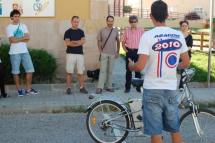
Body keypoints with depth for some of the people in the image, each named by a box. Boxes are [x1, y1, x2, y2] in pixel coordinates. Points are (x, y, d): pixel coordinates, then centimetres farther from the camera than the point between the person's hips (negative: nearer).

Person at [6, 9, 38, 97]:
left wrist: (17, 39, -10)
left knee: (30, 69, 1)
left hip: (24, 51, 4)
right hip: (14, 53, -4)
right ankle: (19, 90, 13)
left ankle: (28, 89, 12)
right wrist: (23, 38, -5)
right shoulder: (9, 27, -2)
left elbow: (28, 38, -3)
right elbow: (12, 40, -15)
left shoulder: (23, 26, 10)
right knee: (16, 71, 2)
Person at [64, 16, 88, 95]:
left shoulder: (81, 32, 11)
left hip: (80, 54, 3)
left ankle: (82, 87, 10)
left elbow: (83, 41, -3)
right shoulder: (68, 32, 1)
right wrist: (78, 42, -7)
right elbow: (67, 43, -11)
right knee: (69, 72, -1)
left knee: (81, 72, 4)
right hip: (71, 54, -3)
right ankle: (68, 88, 4)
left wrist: (73, 42, -11)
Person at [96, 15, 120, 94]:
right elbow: (99, 41, 4)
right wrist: (100, 50, -3)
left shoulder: (115, 31, 4)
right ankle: (100, 87, -8)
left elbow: (118, 41, 12)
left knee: (110, 71, 8)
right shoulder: (102, 30, -1)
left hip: (112, 54, 2)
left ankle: (109, 86, 16)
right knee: (103, 70, -7)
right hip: (104, 53, -2)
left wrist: (118, 51, 8)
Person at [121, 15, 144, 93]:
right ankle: (127, 87, 10)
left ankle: (138, 86, 14)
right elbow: (123, 42, 11)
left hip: (138, 51, -1)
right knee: (128, 70, 3)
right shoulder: (127, 31, 4)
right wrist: (125, 50, -2)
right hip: (129, 52, 1)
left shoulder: (141, 31, 0)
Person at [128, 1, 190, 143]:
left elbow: (140, 66, -18)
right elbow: (186, 63, 7)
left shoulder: (148, 35, -14)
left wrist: (130, 65, 4)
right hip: (171, 89, 5)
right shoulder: (179, 35, 1)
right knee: (175, 130, 17)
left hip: (153, 90, -4)